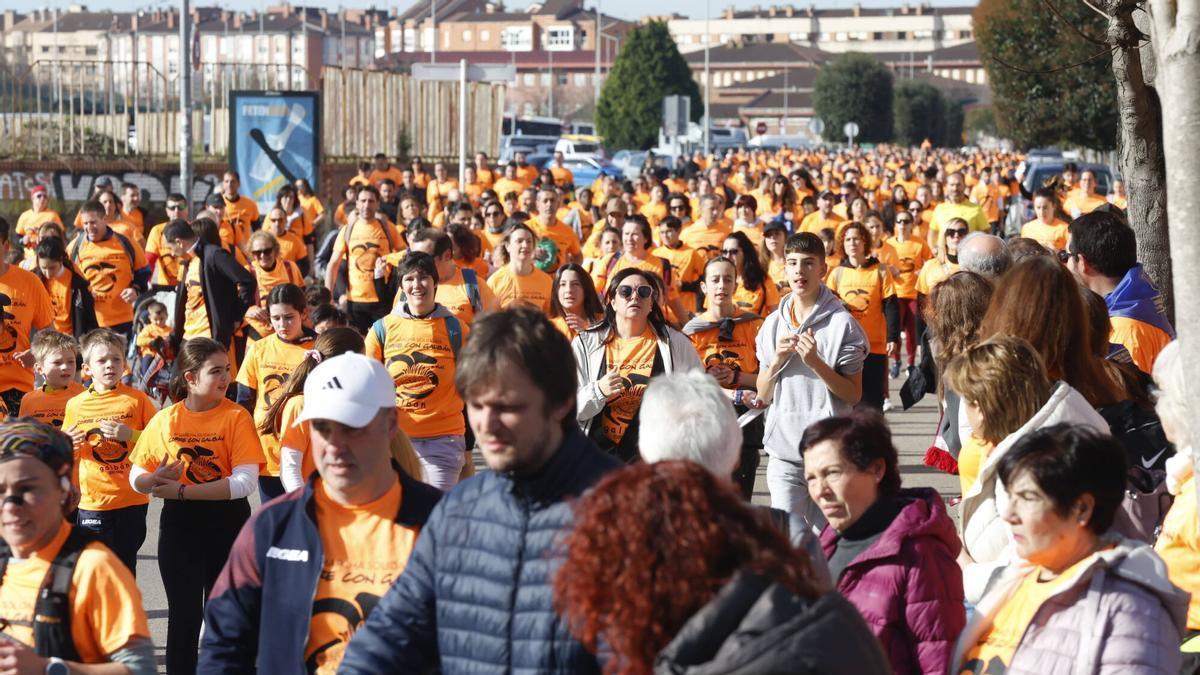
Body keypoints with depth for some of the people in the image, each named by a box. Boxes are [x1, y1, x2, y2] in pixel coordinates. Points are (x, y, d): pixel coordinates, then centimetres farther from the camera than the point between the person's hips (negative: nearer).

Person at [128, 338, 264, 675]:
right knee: (184, 616, 5)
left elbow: (245, 482, -18)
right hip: (179, 524, 1)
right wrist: (156, 479, -18)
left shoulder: (236, 417, -9)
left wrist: (182, 491, -21)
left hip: (228, 523, -1)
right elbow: (136, 478, 6)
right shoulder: (165, 420, -1)